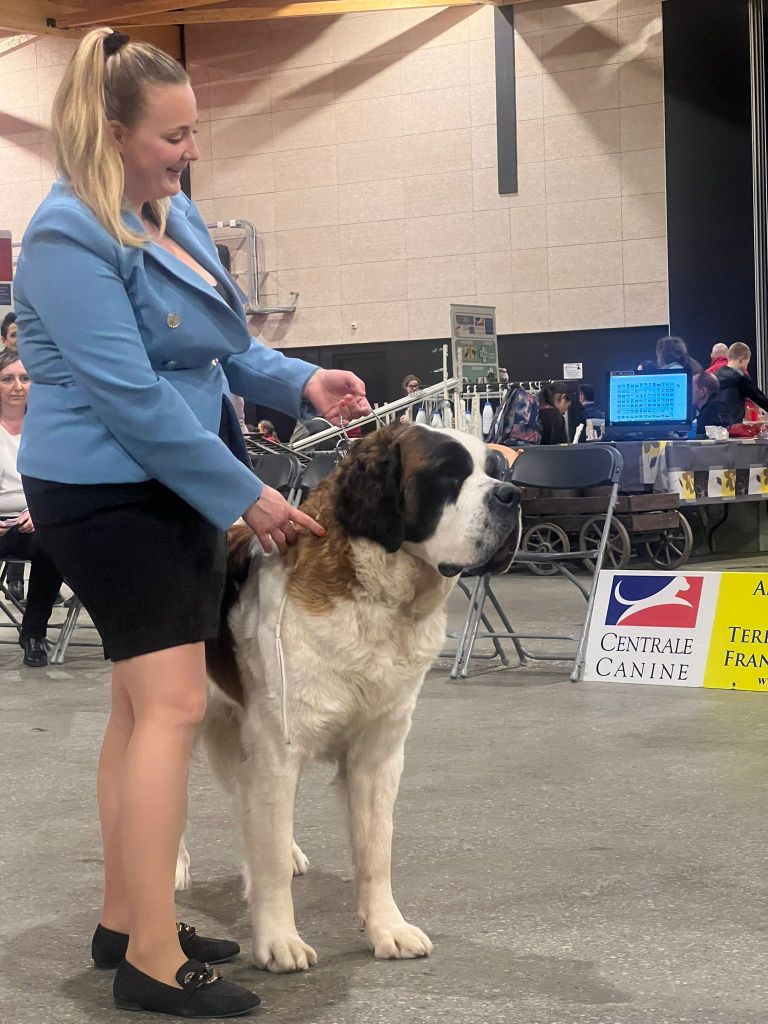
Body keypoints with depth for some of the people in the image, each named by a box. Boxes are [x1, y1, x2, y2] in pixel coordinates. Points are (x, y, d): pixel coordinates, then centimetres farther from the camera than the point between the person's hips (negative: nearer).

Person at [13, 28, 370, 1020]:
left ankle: (124, 921, 22)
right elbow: (130, 395, -21)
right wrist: (245, 497, -19)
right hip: (107, 491, -9)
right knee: (172, 706, -13)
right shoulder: (69, 238, -17)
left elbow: (221, 348, 19)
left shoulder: (176, 212, 10)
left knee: (142, 707, 12)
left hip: (175, 490, 9)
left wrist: (301, 383, 0)